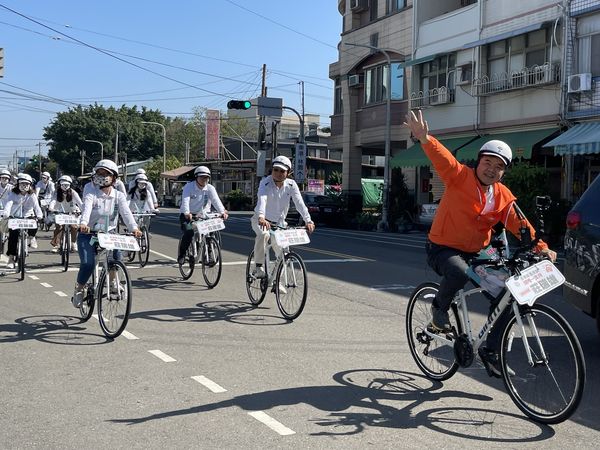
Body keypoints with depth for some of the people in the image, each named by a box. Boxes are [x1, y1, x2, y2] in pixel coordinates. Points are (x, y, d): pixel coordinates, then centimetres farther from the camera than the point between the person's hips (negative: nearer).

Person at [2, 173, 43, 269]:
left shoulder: (32, 195, -6)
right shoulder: (13, 194, -8)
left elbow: (36, 206, -19)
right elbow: (8, 203, -23)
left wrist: (39, 215, -38)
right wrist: (6, 214, -42)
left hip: (27, 217, 1)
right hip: (15, 218, 0)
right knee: (13, 235, -13)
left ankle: (32, 237, 5)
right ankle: (11, 258, -5)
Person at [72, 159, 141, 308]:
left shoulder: (118, 195, 0)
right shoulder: (91, 193, -7)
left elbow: (126, 212, -17)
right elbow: (86, 208, -26)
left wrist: (134, 228, -36)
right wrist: (83, 223, -48)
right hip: (88, 233, -2)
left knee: (116, 255, -28)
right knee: (88, 263, -20)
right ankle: (78, 289, 8)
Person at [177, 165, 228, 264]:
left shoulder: (210, 188, -2)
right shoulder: (189, 186, -10)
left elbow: (216, 200, -18)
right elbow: (185, 200, -25)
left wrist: (222, 212, -36)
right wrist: (187, 213, -44)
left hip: (203, 215, 3)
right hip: (188, 216, -3)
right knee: (189, 233, -25)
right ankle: (181, 254, -2)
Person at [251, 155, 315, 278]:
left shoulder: (291, 184, -12)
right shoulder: (265, 183, -21)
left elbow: (299, 203, -21)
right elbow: (262, 199, -39)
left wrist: (308, 220, -36)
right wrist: (261, 217, -58)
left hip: (279, 222, 4)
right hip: (262, 220, -4)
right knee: (264, 234, -36)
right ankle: (258, 267, -23)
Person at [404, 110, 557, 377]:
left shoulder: (503, 196, 3)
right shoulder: (460, 177, -12)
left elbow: (519, 223, -2)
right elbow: (443, 158, -29)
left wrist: (542, 247, -16)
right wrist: (424, 139, -48)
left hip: (476, 253, 5)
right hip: (443, 248, -5)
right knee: (459, 272, -39)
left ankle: (491, 350, 12)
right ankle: (439, 308, -5)